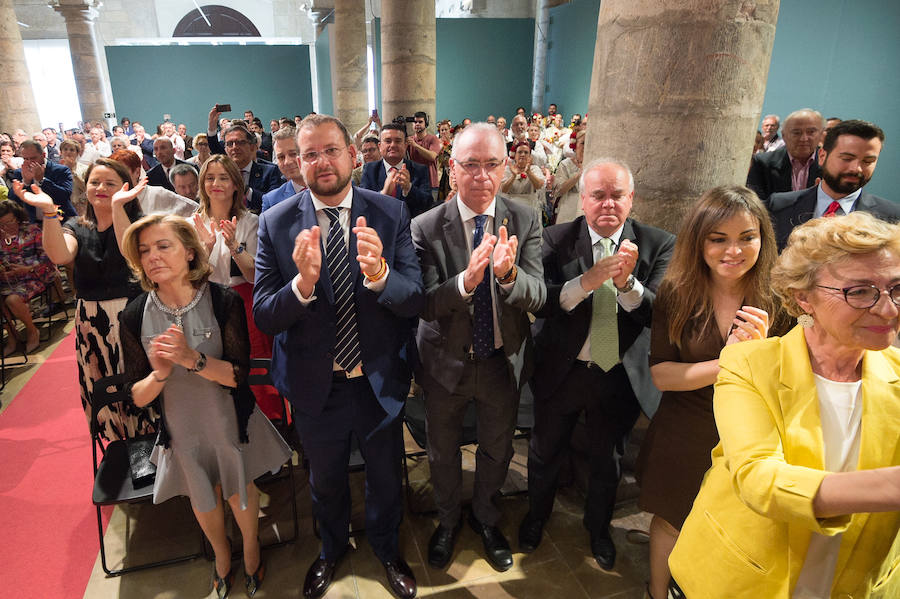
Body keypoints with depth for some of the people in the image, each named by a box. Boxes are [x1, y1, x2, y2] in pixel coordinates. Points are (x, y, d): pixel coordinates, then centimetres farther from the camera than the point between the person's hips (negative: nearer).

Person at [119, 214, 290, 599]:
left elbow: (239, 375, -20)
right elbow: (137, 396, -10)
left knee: (240, 493, 19)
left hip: (231, 424, -2)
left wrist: (193, 358, -35)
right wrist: (160, 374, -31)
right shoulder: (135, 316, -15)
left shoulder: (225, 302, -21)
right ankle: (221, 554, 57)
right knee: (203, 500, 24)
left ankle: (251, 549, 53)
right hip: (182, 430, 2)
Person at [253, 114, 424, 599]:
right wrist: (303, 283, -35)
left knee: (385, 477, 23)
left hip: (379, 381, 0)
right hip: (316, 385, 0)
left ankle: (386, 547, 55)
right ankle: (332, 549, 57)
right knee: (326, 481, 25)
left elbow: (415, 301, -16)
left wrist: (379, 274, -38)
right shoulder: (276, 223, -11)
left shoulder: (391, 214, -11)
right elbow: (263, 317, -14)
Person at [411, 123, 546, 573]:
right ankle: (448, 520, 51)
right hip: (447, 363, -1)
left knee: (497, 449, 23)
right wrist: (466, 280, -42)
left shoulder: (525, 221, -10)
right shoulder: (425, 228, -16)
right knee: (442, 452, 21)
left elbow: (537, 297, -18)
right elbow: (425, 305, -22)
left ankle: (485, 516, 53)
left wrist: (508, 274, -40)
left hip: (505, 362, 2)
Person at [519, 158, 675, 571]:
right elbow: (540, 303, -20)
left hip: (619, 377, 1)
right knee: (545, 453, 21)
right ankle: (536, 516, 52)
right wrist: (588, 280, -35)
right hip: (561, 371, 0)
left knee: (607, 460, 23)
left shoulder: (658, 245, -9)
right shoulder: (556, 239, -11)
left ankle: (598, 528, 52)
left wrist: (626, 282, -36)